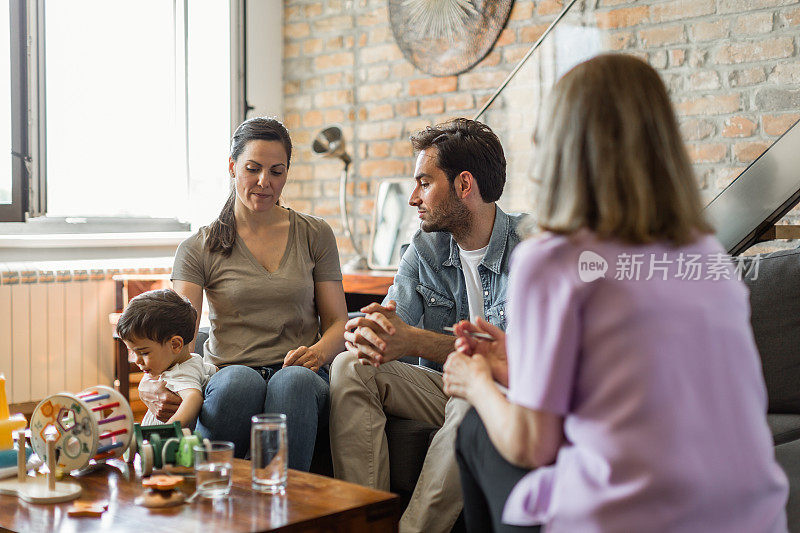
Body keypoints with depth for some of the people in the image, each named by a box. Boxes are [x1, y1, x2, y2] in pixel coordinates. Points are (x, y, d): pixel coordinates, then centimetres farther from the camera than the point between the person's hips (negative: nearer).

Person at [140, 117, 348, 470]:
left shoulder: (315, 235, 13)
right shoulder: (198, 249, 8)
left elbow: (337, 321, 11)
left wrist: (318, 352, -14)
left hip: (301, 379, 1)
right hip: (226, 375, 0)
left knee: (294, 379, -36)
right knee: (239, 378, -37)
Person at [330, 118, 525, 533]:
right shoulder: (424, 249, 6)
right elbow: (389, 321, -3)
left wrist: (416, 341, -33)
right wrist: (361, 334, -28)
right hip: (441, 389, 6)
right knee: (350, 368, -16)